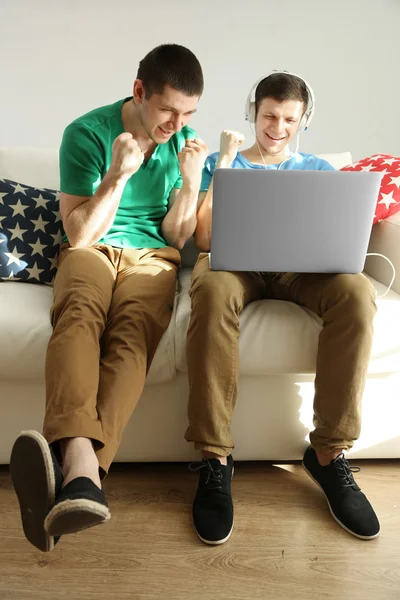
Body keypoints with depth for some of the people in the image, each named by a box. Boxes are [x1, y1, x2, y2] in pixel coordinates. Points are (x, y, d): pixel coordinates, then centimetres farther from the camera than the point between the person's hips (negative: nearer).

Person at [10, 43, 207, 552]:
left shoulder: (186, 142, 8)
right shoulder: (87, 133, -2)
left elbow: (177, 235, 6)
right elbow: (79, 233, -6)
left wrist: (191, 181, -11)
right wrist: (119, 174, -18)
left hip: (151, 254, 1)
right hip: (92, 249, -1)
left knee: (133, 330, -35)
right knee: (79, 313, -38)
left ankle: (77, 470, -53)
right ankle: (80, 456, -59)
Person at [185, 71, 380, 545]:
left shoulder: (318, 170, 26)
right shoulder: (223, 163, 21)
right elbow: (204, 239, 7)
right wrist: (223, 165, 2)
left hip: (300, 268, 2)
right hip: (233, 261, -1)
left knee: (356, 291, -33)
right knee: (212, 289, -39)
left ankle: (329, 452, -21)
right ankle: (214, 458, -29)